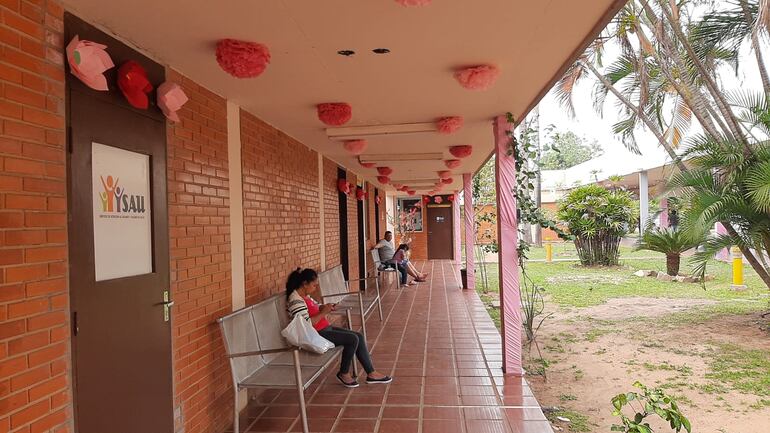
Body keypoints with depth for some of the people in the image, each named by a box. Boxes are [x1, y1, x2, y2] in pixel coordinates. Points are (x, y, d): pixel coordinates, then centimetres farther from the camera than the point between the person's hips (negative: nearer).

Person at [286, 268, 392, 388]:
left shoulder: (305, 296, 10)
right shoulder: (295, 300, -20)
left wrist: (324, 307, 3)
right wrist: (323, 313, -20)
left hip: (325, 329, 10)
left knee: (359, 337, 0)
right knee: (353, 339, -18)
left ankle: (371, 373, 5)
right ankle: (344, 373, 2)